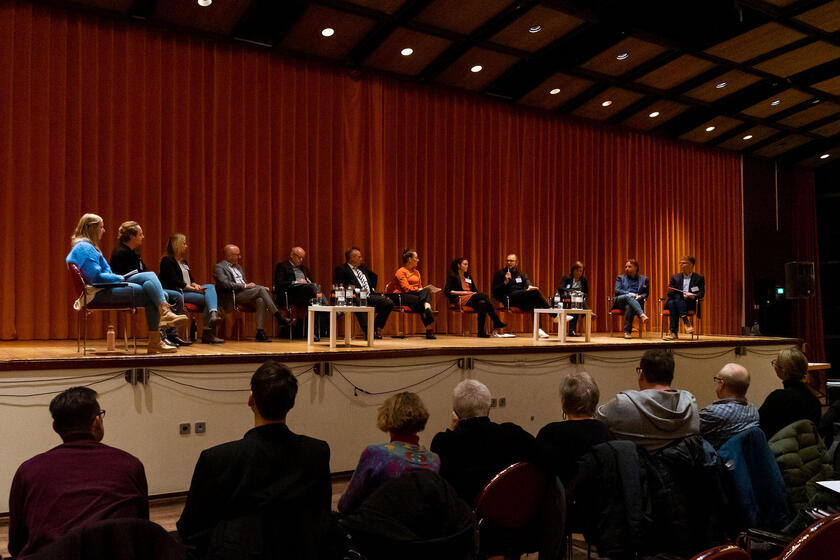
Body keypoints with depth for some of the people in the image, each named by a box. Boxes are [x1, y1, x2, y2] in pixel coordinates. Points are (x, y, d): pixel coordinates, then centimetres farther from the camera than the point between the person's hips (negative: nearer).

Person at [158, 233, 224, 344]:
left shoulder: (183, 261, 24)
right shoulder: (167, 261, -4)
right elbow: (175, 282, -13)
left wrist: (195, 285, -3)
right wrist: (193, 289, -17)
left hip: (189, 290, 8)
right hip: (178, 293, -8)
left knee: (211, 287, -19)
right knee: (208, 297, -23)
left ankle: (213, 314, -39)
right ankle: (206, 333, -28)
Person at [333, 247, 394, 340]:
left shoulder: (362, 267, 22)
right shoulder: (341, 269, 0)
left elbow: (374, 276, 37)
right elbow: (340, 285, -14)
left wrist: (373, 288, 22)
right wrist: (357, 290, -17)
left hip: (370, 296, 7)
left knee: (389, 303, -12)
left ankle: (376, 328, 1)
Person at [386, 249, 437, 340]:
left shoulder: (416, 272, 20)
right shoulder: (401, 272, -4)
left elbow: (420, 287, 15)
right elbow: (406, 288, -15)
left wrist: (425, 290, -7)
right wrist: (419, 290, -21)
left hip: (414, 295, 6)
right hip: (400, 296, -6)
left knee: (427, 291, -26)